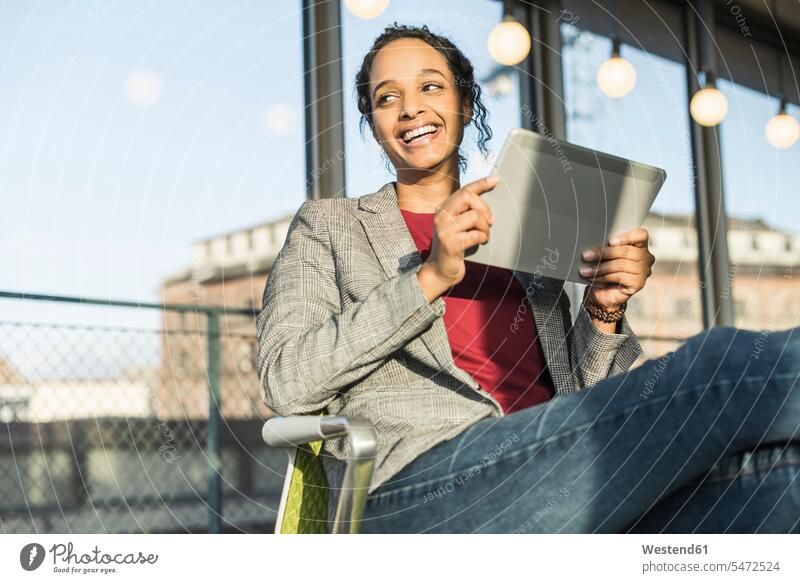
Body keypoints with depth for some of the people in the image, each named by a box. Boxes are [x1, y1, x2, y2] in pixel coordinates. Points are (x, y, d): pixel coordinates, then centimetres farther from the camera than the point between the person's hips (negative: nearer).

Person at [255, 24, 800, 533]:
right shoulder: (327, 225, 18)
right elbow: (284, 382, 0)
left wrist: (603, 312, 4)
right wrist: (429, 278, -8)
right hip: (417, 493, -4)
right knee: (720, 358, -25)